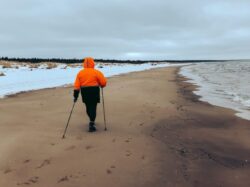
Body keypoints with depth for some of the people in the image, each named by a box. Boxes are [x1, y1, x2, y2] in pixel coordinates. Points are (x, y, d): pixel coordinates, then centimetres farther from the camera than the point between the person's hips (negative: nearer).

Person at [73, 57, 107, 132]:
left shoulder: (80, 73, 3)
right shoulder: (96, 72, -7)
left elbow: (77, 85, -2)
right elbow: (103, 82, -9)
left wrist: (75, 95, 0)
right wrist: (101, 85, 14)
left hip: (84, 92, 4)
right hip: (94, 91, -4)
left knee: (88, 107, 19)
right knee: (93, 107, -1)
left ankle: (92, 121, 37)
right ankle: (91, 124, -8)